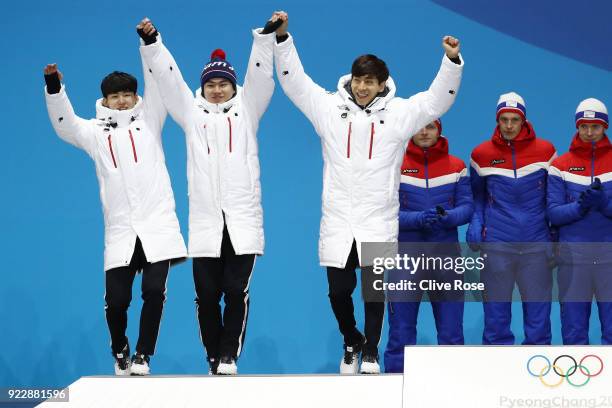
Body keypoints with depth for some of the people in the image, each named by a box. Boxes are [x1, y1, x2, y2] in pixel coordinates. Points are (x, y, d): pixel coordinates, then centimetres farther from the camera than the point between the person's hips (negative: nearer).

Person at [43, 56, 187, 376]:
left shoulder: (149, 120, 12)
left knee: (154, 292, -11)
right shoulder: (96, 132, 14)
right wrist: (54, 87, -14)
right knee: (116, 299, -4)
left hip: (157, 225, -1)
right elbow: (64, 123, 1)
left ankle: (142, 355, 3)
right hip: (120, 230, 1)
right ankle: (120, 352, 21)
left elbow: (157, 83, 2)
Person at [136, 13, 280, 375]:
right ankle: (214, 358, 12)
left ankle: (229, 355, 1)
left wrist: (268, 34, -12)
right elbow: (168, 77, 7)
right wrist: (151, 41, -4)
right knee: (207, 294, 1)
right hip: (205, 220, 1)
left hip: (243, 219, -1)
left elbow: (260, 75, 0)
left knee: (236, 291, -6)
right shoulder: (192, 113, 14)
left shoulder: (247, 110, 12)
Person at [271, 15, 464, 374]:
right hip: (338, 222, 1)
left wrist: (452, 60, -19)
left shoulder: (399, 113, 0)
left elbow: (437, 99, -5)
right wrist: (282, 38, -8)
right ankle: (352, 343, 30)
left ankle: (371, 351, 23)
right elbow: (294, 80, 2)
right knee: (339, 291, 4)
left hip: (379, 223, -1)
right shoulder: (329, 107, 3)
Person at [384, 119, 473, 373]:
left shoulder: (456, 167, 7)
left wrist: (447, 217, -20)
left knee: (451, 332, 6)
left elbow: (467, 207, 2)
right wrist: (418, 219, -23)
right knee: (401, 333, 3)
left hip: (446, 257, 2)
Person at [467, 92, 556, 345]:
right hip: (496, 246, 0)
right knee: (496, 317, 5)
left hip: (536, 246, 0)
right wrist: (475, 225, -1)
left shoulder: (545, 151, 2)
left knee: (538, 316, 3)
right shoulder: (482, 154, 4)